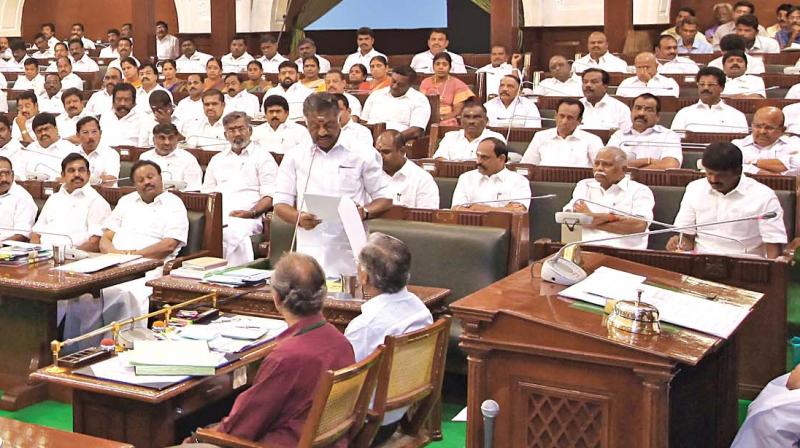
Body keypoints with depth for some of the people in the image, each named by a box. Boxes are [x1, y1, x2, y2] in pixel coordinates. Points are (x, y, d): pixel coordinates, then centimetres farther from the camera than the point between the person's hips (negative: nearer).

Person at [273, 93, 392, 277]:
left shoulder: (361, 156, 9)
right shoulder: (294, 157, 12)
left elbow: (385, 199, 10)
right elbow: (280, 205, 10)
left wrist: (365, 212, -11)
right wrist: (299, 219, -11)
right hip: (311, 253, 1)